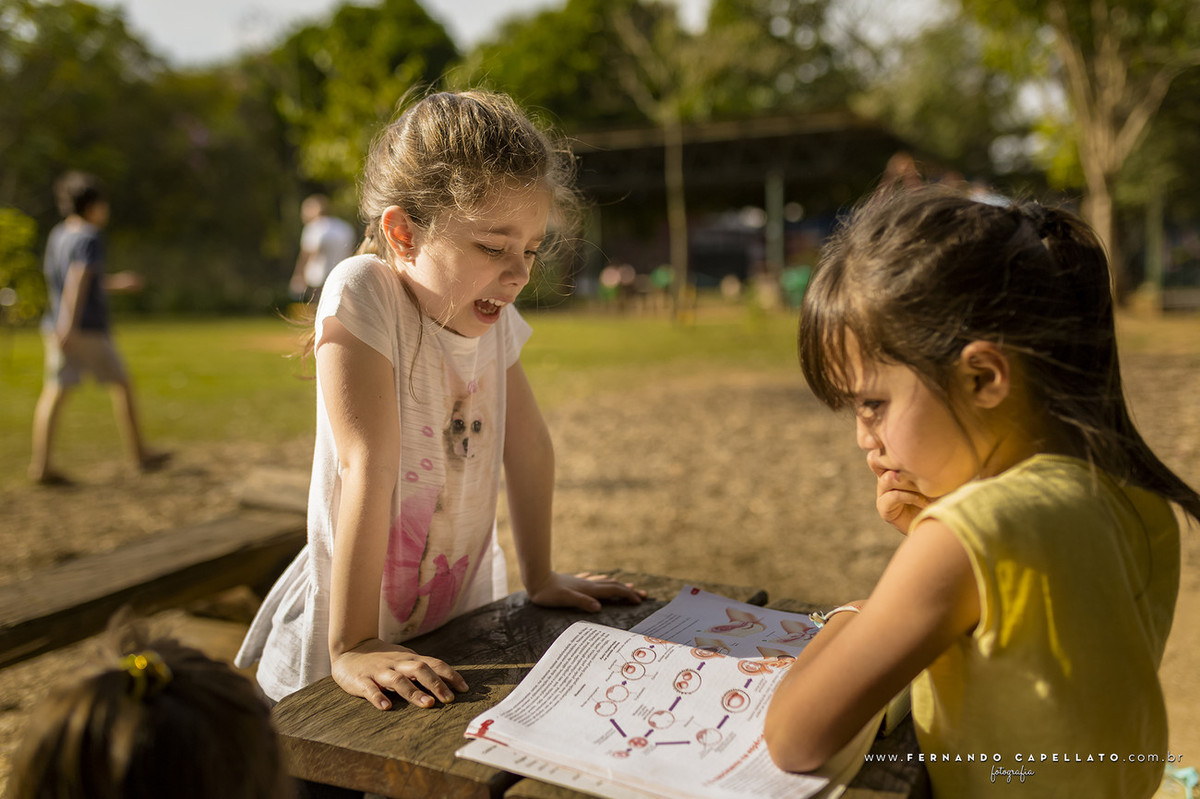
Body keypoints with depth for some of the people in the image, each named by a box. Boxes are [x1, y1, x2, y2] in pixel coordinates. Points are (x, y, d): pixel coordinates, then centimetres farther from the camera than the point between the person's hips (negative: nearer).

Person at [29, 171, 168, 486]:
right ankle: (141, 454, 15)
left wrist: (113, 282, 29)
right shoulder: (89, 237, -12)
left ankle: (40, 465, -5)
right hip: (89, 329, -7)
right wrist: (69, 325, -28)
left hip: (57, 327, 7)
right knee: (121, 384, 7)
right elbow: (77, 279, -22)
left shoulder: (57, 235, 14)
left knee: (54, 393, 2)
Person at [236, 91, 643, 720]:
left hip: (461, 616, 5)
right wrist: (352, 648, -28)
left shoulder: (490, 311, -3)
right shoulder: (362, 294, -21)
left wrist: (540, 580, 11)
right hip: (359, 632, -5)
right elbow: (369, 468, -28)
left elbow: (527, 444, 5)